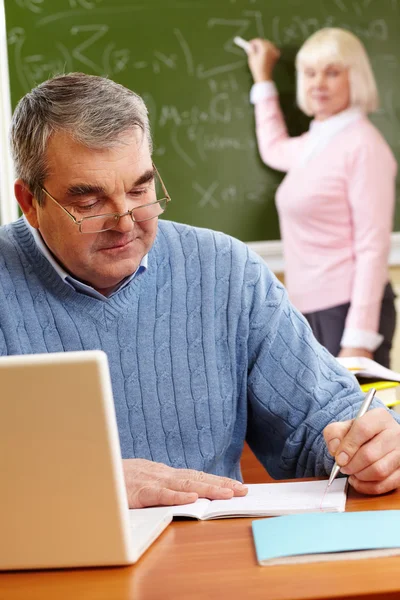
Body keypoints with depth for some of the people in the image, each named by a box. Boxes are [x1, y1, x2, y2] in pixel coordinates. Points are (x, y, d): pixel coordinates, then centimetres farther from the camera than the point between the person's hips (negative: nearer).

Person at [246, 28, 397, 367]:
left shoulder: (362, 145, -12)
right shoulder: (314, 143, 13)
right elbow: (273, 150, 38)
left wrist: (360, 339, -22)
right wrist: (262, 79, 36)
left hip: (348, 309, -9)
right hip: (311, 310, 9)